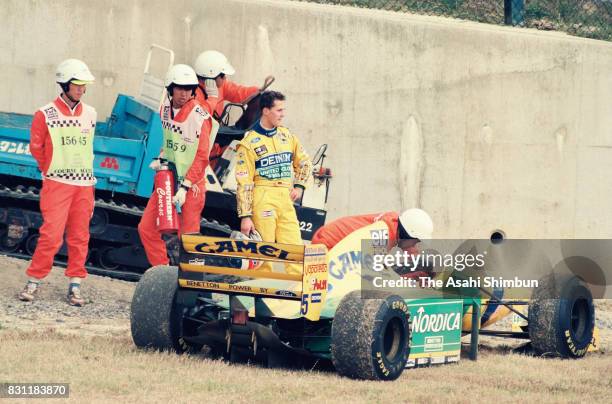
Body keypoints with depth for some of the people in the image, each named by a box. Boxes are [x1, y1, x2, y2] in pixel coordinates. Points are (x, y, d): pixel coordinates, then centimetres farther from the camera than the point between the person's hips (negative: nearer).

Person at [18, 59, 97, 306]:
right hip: (57, 183, -4)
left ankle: (75, 286, 12)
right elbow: (36, 147, 5)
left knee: (79, 237, 5)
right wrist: (51, 170, 10)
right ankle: (34, 281, 0)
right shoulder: (46, 115, -4)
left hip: (84, 184, 4)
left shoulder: (90, 114, 9)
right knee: (52, 234, -11)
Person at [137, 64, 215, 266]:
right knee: (146, 228, 3)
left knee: (187, 236, -5)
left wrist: (184, 187, -20)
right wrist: (160, 159, 6)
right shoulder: (166, 108, 6)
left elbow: (201, 158, -16)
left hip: (191, 184, -7)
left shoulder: (199, 116, -16)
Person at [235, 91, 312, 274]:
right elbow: (244, 182, -6)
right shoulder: (250, 142, -4)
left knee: (294, 247, -1)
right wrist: (245, 216, -10)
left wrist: (299, 186, 10)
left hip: (286, 199, 5)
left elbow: (304, 162, 26)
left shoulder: (286, 135, 12)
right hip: (262, 196, -5)